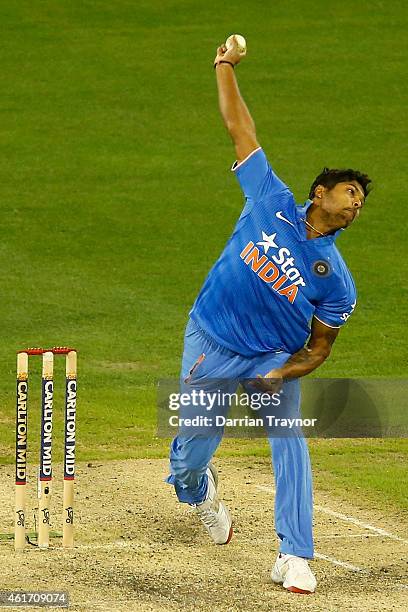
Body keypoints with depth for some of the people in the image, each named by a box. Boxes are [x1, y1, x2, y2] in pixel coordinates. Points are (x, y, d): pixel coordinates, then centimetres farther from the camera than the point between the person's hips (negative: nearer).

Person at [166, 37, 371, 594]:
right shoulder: (272, 202, -9)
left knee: (290, 444, -19)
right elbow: (241, 131, -3)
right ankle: (196, 488, 44)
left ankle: (294, 558, -15)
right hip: (212, 345, 0)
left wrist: (282, 374, -21)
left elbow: (319, 348, -3)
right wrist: (224, 68, -2)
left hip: (276, 358, 0)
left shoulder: (336, 281, -10)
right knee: (194, 444, 4)